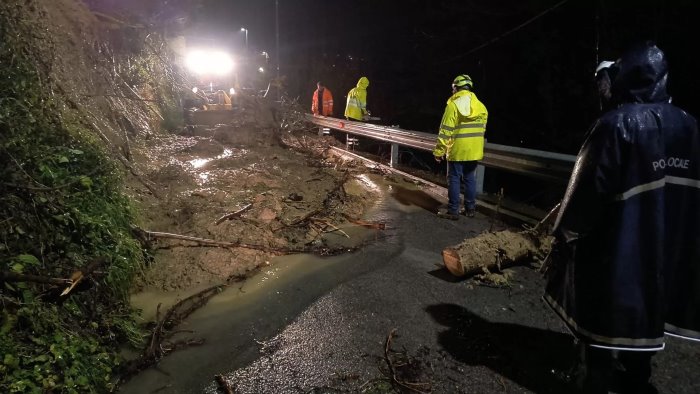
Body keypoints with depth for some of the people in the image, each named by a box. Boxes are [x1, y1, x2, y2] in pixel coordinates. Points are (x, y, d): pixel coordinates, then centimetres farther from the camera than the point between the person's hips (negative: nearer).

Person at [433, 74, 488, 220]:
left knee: (454, 180, 2)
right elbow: (482, 129, 11)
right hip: (474, 151, 6)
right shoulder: (480, 106, 7)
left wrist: (439, 150, -8)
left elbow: (445, 131, -14)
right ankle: (470, 208, 21)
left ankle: (453, 210, 5)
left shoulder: (453, 105, -12)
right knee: (470, 179, 14)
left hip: (457, 150, -6)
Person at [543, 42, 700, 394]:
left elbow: (589, 187, -19)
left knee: (603, 316, 7)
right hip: (667, 245, 6)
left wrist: (566, 232, -7)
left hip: (613, 244, -6)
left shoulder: (615, 125, -18)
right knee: (645, 312, 21)